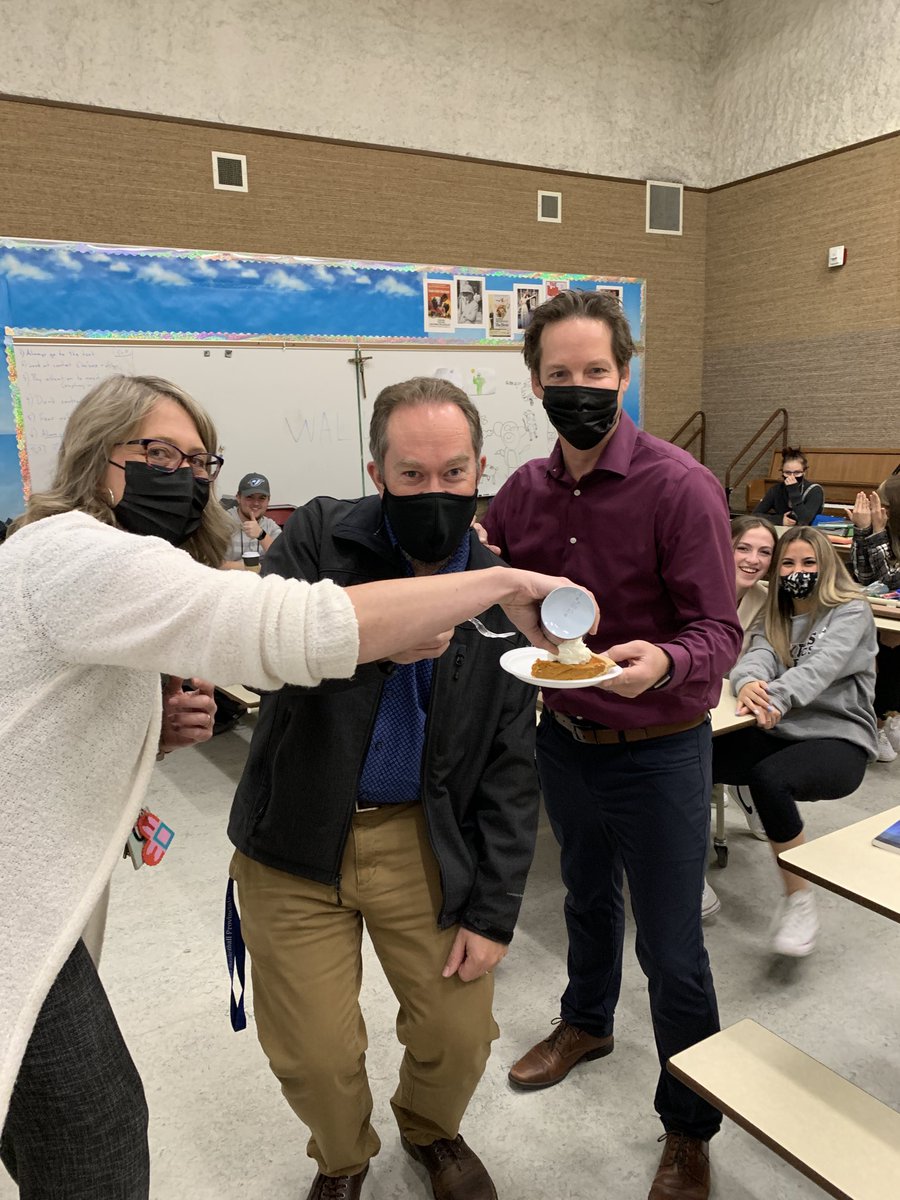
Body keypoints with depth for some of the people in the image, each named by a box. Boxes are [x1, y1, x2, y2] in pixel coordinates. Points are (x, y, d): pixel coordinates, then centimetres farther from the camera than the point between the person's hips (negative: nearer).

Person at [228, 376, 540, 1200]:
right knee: (315, 1055, 5)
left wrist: (492, 910, -4)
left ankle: (432, 1131, 44)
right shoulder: (320, 537, -8)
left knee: (461, 1032, 7)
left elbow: (510, 769, -1)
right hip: (297, 839, -1)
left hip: (423, 840, 1)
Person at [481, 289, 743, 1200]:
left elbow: (718, 629, -21)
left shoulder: (681, 488, -19)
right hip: (563, 740, 5)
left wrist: (661, 665, -41)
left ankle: (689, 1127, 35)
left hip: (656, 751, -5)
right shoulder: (524, 490, -2)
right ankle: (587, 1022, 57)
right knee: (586, 897, 29)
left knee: (671, 952, 9)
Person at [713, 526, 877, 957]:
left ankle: (800, 901, -16)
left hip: (839, 741, -5)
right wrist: (748, 684, -31)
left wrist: (777, 696, -40)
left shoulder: (852, 612, -1)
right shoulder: (775, 619, 16)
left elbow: (822, 666, -20)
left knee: (768, 777, -37)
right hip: (780, 734, 5)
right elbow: (756, 658, -5)